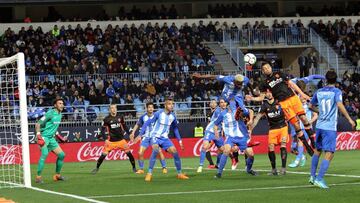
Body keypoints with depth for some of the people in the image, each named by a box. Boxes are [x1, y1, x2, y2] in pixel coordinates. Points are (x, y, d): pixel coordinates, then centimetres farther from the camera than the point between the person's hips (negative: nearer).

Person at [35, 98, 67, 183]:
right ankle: (38, 177, -23)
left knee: (61, 154, 6)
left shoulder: (59, 115, 13)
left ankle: (57, 175, 21)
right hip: (44, 137, -9)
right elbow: (38, 124, -16)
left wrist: (59, 136, 24)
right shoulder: (50, 113, -14)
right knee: (45, 154, -26)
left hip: (51, 138, 9)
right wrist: (38, 135, -25)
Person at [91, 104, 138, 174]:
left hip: (121, 140, 3)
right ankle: (97, 168, 10)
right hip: (111, 141, -3)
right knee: (104, 154, -9)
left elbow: (124, 126, 16)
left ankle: (134, 168, 10)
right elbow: (103, 130, -6)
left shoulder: (120, 117, 2)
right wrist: (105, 139, -17)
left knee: (129, 152, -5)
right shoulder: (106, 119, -9)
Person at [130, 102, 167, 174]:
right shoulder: (143, 117, -5)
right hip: (145, 137, 2)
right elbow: (137, 125, 10)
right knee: (140, 153, -8)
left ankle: (164, 168, -6)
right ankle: (141, 169, 9)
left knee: (159, 151, -18)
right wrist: (133, 133, 3)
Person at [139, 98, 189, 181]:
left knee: (175, 152, -9)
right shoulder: (159, 113, -14)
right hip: (155, 136, -5)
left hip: (165, 138, 5)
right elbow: (147, 123, -10)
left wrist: (179, 140, 15)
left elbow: (175, 128, 18)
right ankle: (149, 174, -24)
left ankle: (179, 174, 8)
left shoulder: (172, 116, 1)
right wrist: (140, 134, -15)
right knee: (155, 150, -31)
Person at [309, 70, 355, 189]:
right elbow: (339, 105, -23)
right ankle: (319, 179, -16)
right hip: (330, 127, -6)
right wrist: (349, 119, -19)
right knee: (329, 154, -6)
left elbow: (311, 106, 21)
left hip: (319, 125, 6)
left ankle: (312, 176, 25)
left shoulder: (319, 92, 9)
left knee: (317, 151, 21)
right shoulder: (336, 92, -6)